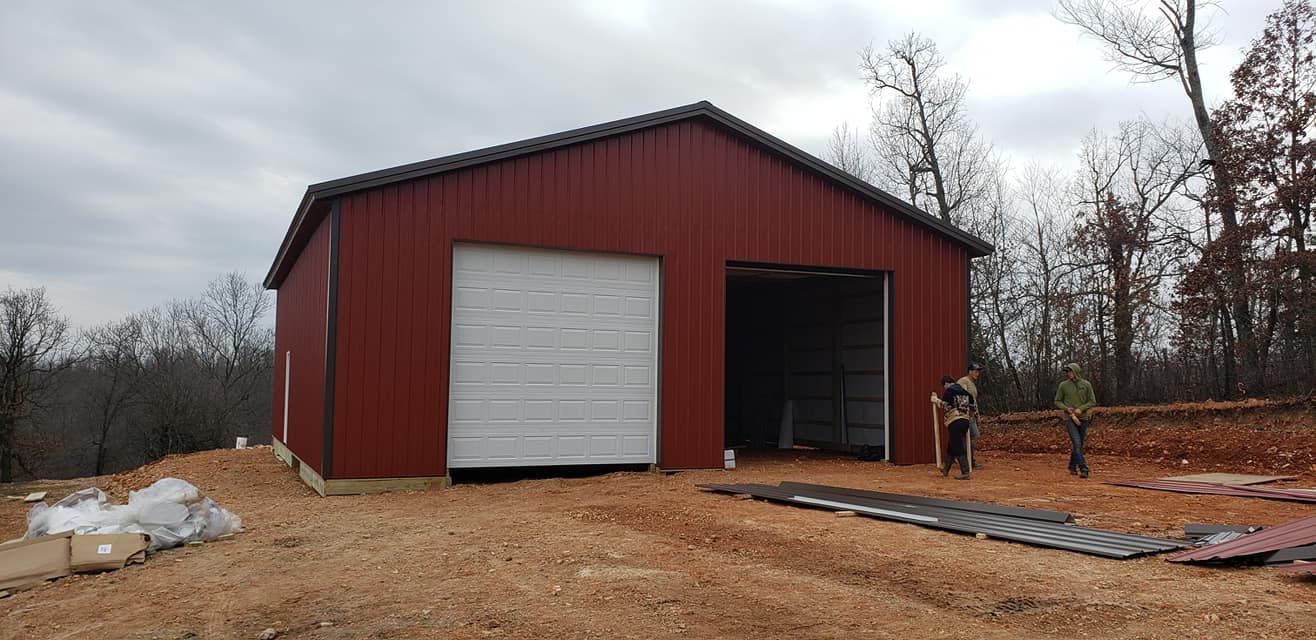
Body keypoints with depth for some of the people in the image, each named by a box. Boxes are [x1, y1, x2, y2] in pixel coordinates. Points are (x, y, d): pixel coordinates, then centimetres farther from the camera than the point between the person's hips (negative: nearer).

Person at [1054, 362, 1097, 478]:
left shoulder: (1086, 384, 0)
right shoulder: (1063, 385, 0)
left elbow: (1092, 401, 1)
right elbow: (1057, 401, 7)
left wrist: (1081, 409, -13)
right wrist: (1066, 408, -11)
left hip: (1083, 418, 2)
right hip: (1070, 419, -2)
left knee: (1079, 445, 10)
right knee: (1076, 443, -16)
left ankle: (1072, 466, 28)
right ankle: (1083, 469, -20)